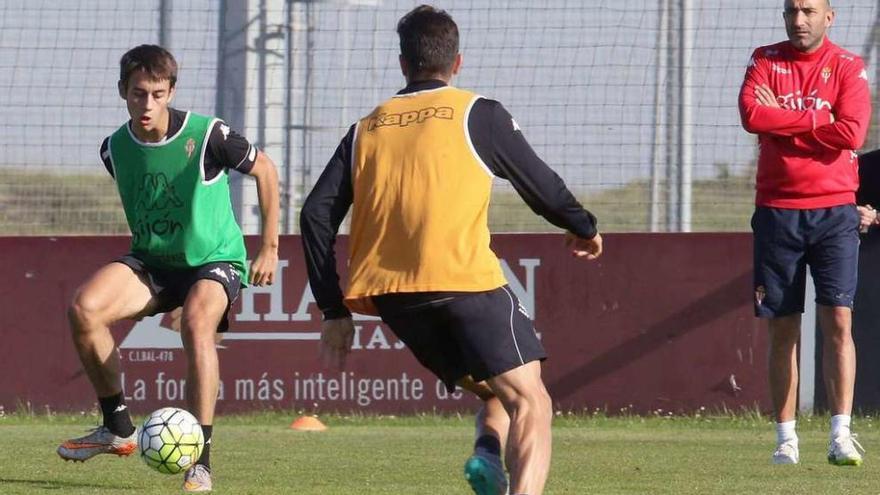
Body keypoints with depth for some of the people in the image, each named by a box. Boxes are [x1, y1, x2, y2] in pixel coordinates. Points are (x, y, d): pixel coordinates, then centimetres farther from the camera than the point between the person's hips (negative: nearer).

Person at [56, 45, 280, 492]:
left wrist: (270, 248, 1)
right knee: (83, 308, -25)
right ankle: (118, 429, -8)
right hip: (150, 263, 4)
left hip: (214, 259, -4)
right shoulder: (115, 149, -3)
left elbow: (265, 170, 0)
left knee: (197, 324, -37)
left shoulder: (207, 136, -16)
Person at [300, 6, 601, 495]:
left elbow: (317, 216, 12)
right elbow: (542, 186, 15)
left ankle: (489, 454, -10)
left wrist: (335, 312, 14)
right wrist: (584, 229, 35)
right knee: (529, 403, -4)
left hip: (389, 295, 5)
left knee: (497, 392, 21)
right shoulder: (479, 114, 8)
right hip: (465, 280, -5)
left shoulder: (366, 129, 19)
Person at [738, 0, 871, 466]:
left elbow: (851, 132, -12)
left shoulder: (847, 67, 3)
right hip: (777, 212, 2)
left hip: (833, 211, -1)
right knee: (782, 327, 3)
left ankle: (841, 435, -13)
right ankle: (785, 439, 7)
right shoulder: (765, 61, 8)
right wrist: (816, 119, -11)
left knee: (838, 320, -11)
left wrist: (782, 119, -7)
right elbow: (751, 114, -11)